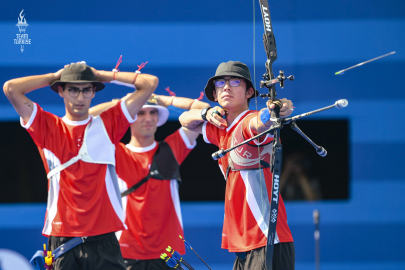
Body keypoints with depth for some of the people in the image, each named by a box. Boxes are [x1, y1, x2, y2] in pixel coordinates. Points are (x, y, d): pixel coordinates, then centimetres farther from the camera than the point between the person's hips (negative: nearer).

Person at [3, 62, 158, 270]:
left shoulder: (108, 124, 9)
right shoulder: (47, 128, 7)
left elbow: (150, 83, 8)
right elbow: (10, 88, -1)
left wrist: (101, 75, 12)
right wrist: (55, 76, 9)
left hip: (103, 237, 0)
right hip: (62, 236, 0)